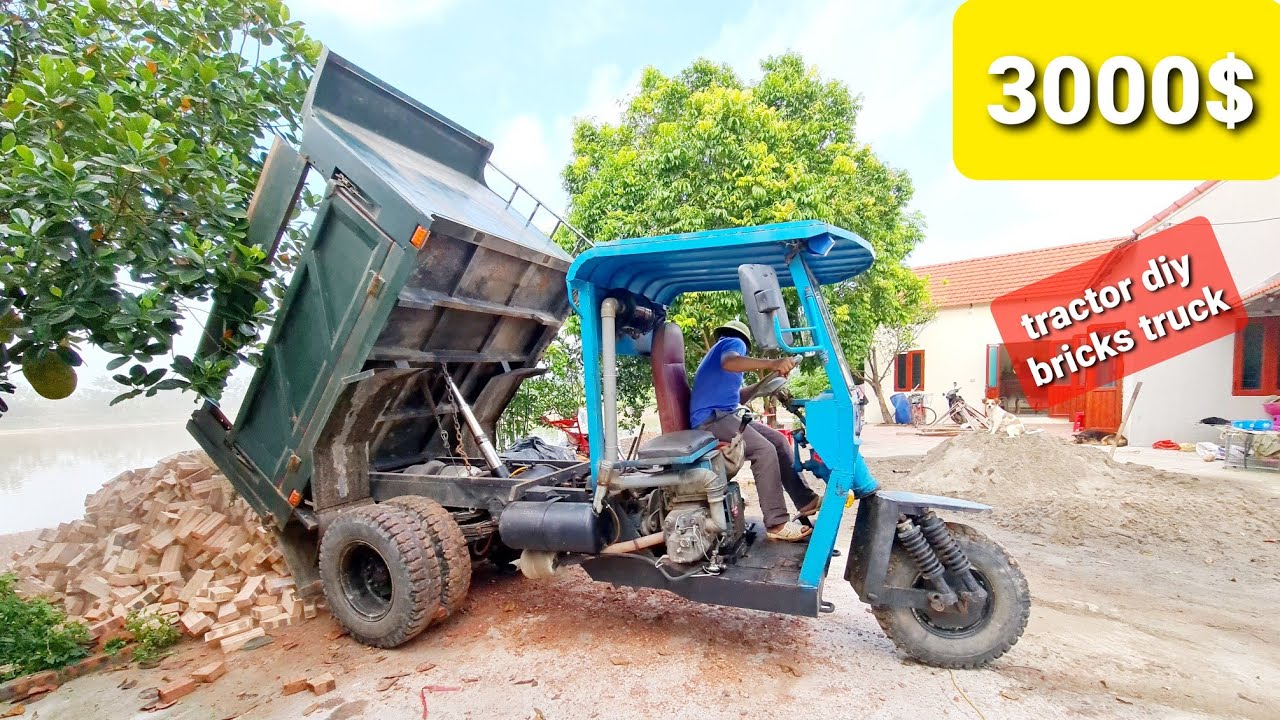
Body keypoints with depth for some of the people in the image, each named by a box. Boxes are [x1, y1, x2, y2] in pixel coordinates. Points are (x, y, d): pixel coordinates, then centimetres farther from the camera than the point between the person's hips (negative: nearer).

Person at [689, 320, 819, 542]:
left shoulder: (719, 347, 31)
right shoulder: (735, 342, 2)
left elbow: (738, 396, 27)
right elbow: (729, 362, -26)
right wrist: (771, 363, -35)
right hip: (712, 418, -10)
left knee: (779, 441, 8)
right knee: (765, 450, -24)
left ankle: (805, 500, 7)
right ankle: (777, 524, -23)